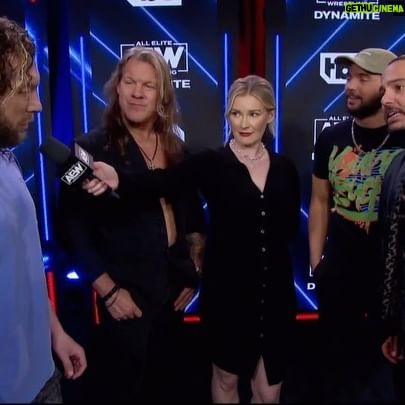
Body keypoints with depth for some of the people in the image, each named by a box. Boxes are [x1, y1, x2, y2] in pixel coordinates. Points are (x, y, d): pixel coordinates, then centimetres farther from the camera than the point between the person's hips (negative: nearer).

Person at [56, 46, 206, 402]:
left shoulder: (175, 147, 3)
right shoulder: (91, 148, -13)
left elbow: (193, 214, 9)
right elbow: (72, 227, -15)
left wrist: (194, 273, 6)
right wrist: (107, 290, -15)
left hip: (172, 287, 5)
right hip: (126, 294, -5)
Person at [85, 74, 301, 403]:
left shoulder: (284, 167, 3)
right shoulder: (211, 163, -8)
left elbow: (292, 228, 10)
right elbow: (162, 182, -27)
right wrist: (119, 179, -45)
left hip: (275, 291, 3)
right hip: (227, 289, -2)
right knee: (227, 377, 20)